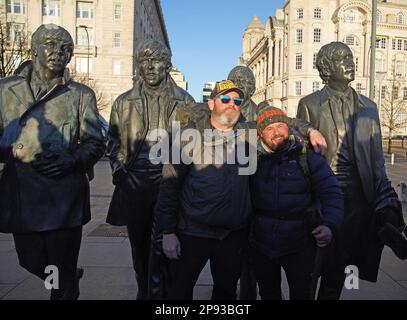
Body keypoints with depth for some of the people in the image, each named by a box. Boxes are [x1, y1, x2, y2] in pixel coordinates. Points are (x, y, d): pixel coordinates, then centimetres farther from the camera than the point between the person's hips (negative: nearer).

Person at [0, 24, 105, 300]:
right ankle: (70, 278, 49)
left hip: (65, 196, -2)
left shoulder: (81, 94, 5)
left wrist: (72, 159, -14)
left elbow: (95, 142, 4)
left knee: (62, 271, 6)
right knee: (32, 262, 18)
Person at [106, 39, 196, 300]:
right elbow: (114, 141, 13)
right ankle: (144, 292, 33)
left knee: (162, 246, -5)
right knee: (139, 245, 15)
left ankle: (159, 293, 11)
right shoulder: (125, 102, 10)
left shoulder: (184, 101, 4)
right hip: (134, 182, 3)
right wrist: (120, 172, 0)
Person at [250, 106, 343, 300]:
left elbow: (332, 194, -9)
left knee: (301, 293, 15)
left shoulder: (308, 158, -6)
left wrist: (330, 225, -25)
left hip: (299, 246, -2)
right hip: (261, 246, 2)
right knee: (268, 294, 22)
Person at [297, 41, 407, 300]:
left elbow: (377, 158, 10)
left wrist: (386, 205, 2)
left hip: (357, 197, 3)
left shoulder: (368, 107, 11)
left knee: (337, 268, 10)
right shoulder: (310, 104, 1)